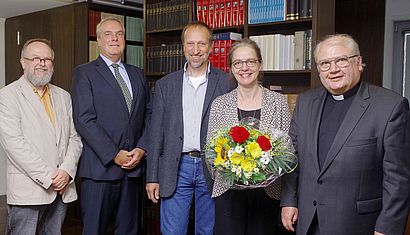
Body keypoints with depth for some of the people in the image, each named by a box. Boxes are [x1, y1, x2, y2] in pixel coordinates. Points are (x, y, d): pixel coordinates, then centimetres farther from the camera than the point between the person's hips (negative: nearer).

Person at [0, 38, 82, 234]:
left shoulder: (63, 96, 14)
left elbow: (75, 138, 9)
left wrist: (67, 171, -7)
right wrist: (48, 177, -15)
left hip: (62, 189, 5)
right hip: (27, 191, -4)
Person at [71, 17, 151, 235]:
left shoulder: (137, 74, 16)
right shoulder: (85, 73, 0)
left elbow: (148, 115, 12)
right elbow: (84, 120, -10)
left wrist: (142, 148, -3)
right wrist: (114, 155, -13)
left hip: (134, 166, 4)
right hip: (100, 166, -4)